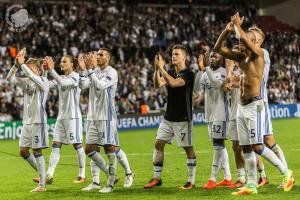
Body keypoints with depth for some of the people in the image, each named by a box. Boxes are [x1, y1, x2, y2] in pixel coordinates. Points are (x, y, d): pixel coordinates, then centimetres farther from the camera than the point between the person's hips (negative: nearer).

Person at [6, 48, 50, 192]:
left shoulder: (43, 82, -9)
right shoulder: (26, 82, 10)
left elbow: (32, 76, -28)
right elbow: (10, 78, 1)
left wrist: (22, 63, -21)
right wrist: (16, 64, -11)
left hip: (38, 121, -7)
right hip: (27, 121, 7)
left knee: (37, 151, -6)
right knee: (23, 151, 9)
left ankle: (42, 184, -1)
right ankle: (42, 173, 26)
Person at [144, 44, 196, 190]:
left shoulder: (188, 74, -10)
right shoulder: (170, 72, 10)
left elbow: (173, 83, -26)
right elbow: (157, 85, -4)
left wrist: (161, 68, -24)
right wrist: (157, 69, -17)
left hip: (183, 118, -7)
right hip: (168, 117, 7)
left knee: (188, 148, -2)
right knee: (158, 144, 4)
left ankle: (191, 181, 4)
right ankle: (156, 178, 12)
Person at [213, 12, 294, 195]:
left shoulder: (258, 54, -9)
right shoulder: (241, 57, 13)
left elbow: (245, 39, -27)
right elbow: (218, 48, 15)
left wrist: (237, 25, -10)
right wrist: (227, 30, 2)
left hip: (254, 105, -8)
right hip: (242, 106, 8)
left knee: (257, 147, -12)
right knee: (246, 148, 6)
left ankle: (286, 172, 1)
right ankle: (252, 186, 10)